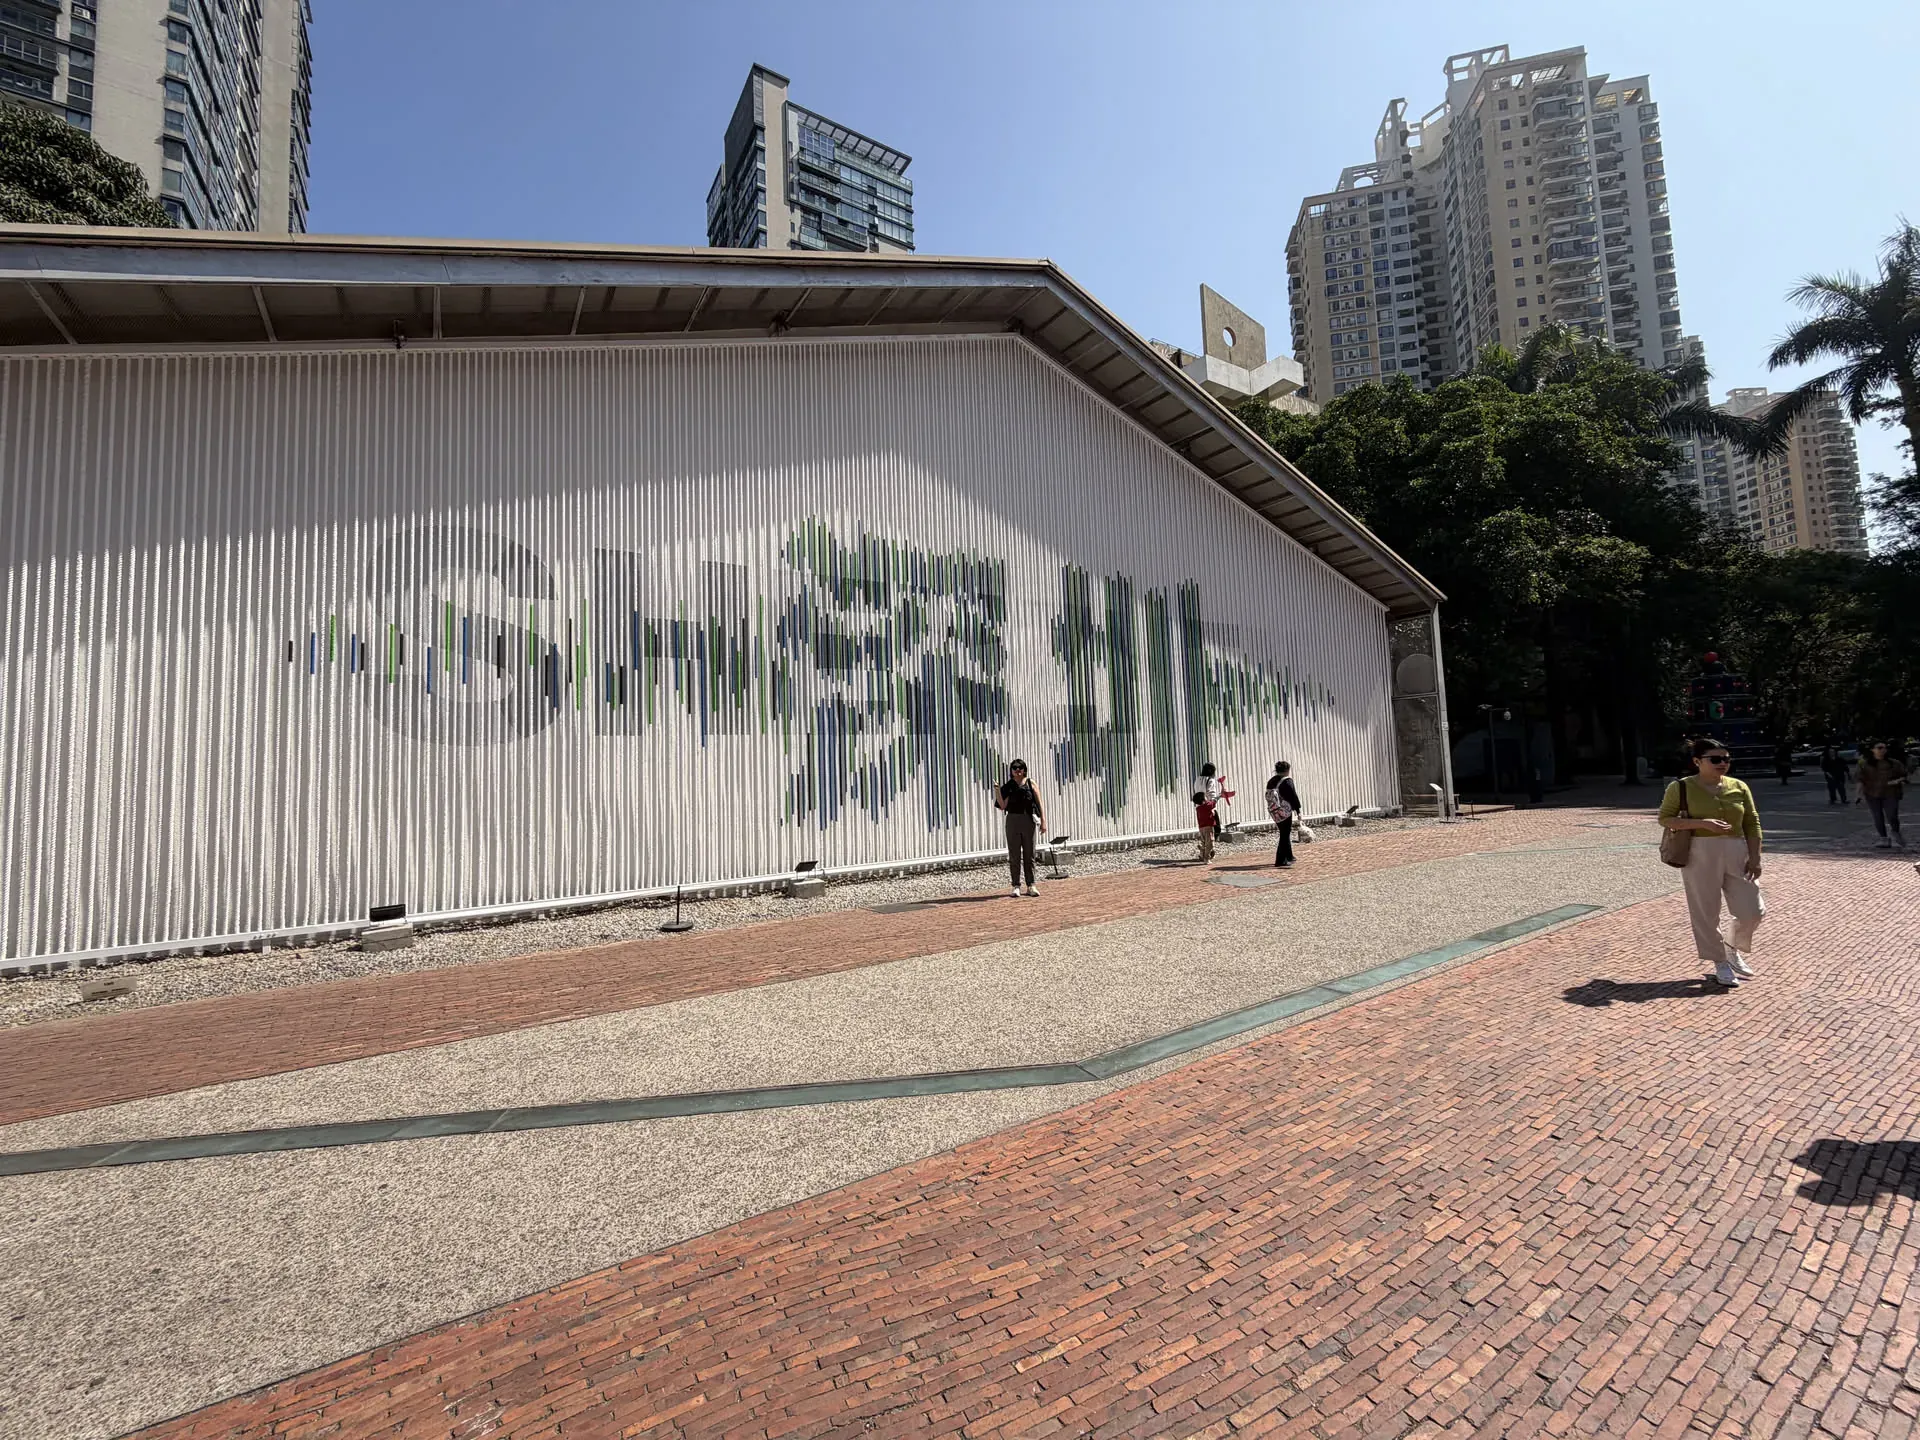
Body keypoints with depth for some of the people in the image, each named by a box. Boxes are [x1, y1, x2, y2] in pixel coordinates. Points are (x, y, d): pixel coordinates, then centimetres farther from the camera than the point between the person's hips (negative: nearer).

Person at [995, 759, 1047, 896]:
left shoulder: (1030, 783, 4)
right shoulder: (1008, 787, 5)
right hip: (1013, 821, 0)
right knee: (1014, 855, 2)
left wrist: (1043, 820, -5)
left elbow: (1039, 803, 2)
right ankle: (1016, 886, 6)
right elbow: (1002, 806, -3)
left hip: (1028, 820, 0)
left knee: (1029, 854, 4)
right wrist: (998, 791, -14)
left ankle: (1031, 886, 10)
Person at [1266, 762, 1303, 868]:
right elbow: (1293, 796, -12)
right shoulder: (1287, 781, -12)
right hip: (1285, 811, -7)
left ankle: (1289, 857, 30)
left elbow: (1268, 796, 11)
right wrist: (1298, 809, -3)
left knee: (1285, 834, 20)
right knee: (1285, 835, -2)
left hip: (1274, 811, 7)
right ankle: (1281, 860, -4)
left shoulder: (1271, 781, 9)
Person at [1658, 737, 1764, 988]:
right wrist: (1702, 823, -18)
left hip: (1737, 854, 4)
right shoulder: (1681, 787, -6)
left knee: (1753, 911, 4)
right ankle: (1720, 963, 19)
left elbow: (1752, 824, 8)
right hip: (1699, 855, -4)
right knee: (1706, 913, 3)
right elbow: (1665, 819, -5)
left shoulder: (1739, 787, 5)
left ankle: (1734, 949, 31)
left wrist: (1755, 857, 1)